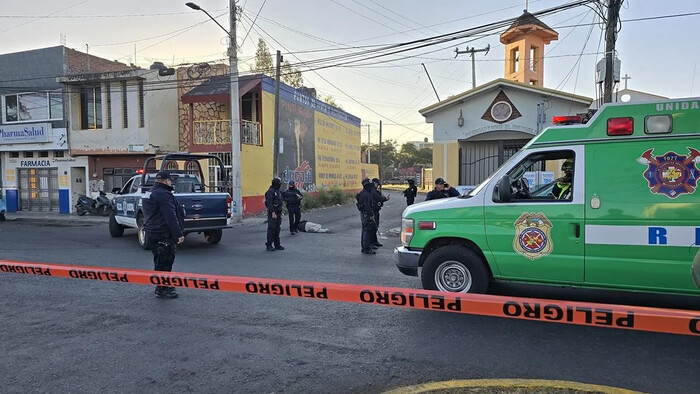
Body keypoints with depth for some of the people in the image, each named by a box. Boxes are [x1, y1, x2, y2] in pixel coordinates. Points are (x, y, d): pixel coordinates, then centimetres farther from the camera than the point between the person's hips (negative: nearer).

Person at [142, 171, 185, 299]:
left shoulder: (148, 194, 16)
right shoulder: (163, 194, -18)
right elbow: (170, 217, -23)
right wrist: (179, 234, -21)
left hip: (151, 233, 10)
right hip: (163, 235, -10)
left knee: (160, 261, 19)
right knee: (165, 261, -3)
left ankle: (162, 286, 30)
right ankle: (162, 289, 3)